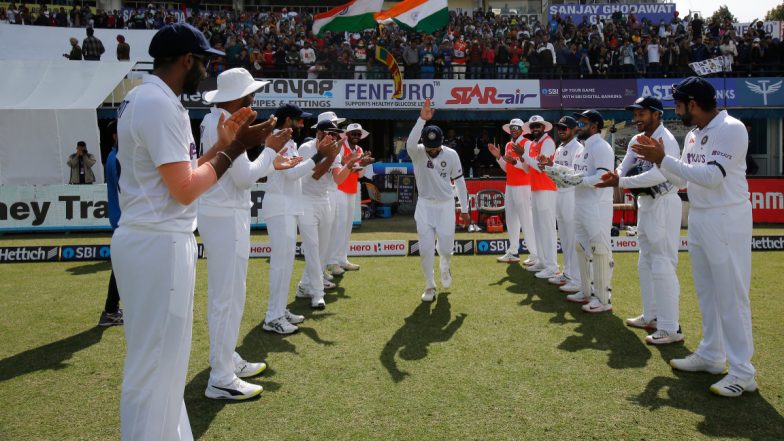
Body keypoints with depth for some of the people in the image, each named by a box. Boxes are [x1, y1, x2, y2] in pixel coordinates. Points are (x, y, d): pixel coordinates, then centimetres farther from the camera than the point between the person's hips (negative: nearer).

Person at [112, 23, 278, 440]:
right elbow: (185, 190, -20)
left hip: (147, 240, 11)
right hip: (160, 244, -11)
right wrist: (232, 149, -10)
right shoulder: (161, 104, -16)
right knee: (155, 363, -1)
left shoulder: (139, 98, 16)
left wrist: (223, 144, 12)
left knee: (162, 359, 20)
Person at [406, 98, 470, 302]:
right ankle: (429, 287, 13)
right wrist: (422, 119, -41)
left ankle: (444, 269, 40)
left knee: (446, 247, 5)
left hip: (446, 206, 1)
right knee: (425, 248, -4)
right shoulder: (418, 153, -11)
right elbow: (410, 144, -36)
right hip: (425, 206, -1)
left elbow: (459, 181, 1)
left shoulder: (451, 155, -7)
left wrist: (464, 209, 3)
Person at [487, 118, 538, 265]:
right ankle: (513, 252, 18)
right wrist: (498, 157, 3)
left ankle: (535, 254, -8)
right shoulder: (508, 145, 14)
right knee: (511, 219, 11)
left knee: (526, 219, -10)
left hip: (522, 187, -8)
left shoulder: (527, 143, -8)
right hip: (509, 186, 8)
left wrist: (515, 162, -30)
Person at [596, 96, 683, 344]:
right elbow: (624, 167, 4)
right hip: (645, 204, 10)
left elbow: (658, 175, -30)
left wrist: (621, 182, -32)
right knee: (645, 263, 16)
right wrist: (614, 176, -19)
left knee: (663, 266, -9)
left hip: (664, 205, -10)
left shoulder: (665, 140, -17)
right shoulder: (636, 140, 10)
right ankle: (651, 316, 29)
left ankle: (671, 328, -4)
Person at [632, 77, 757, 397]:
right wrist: (659, 159, 3)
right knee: (706, 292, 16)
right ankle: (711, 355, 29)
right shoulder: (692, 136, 11)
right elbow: (681, 181, 17)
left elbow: (712, 175, -24)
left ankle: (742, 372, 4)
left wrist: (664, 159, -21)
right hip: (698, 219, 9)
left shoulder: (731, 130, -14)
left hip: (726, 220, -9)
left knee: (731, 295, -4)